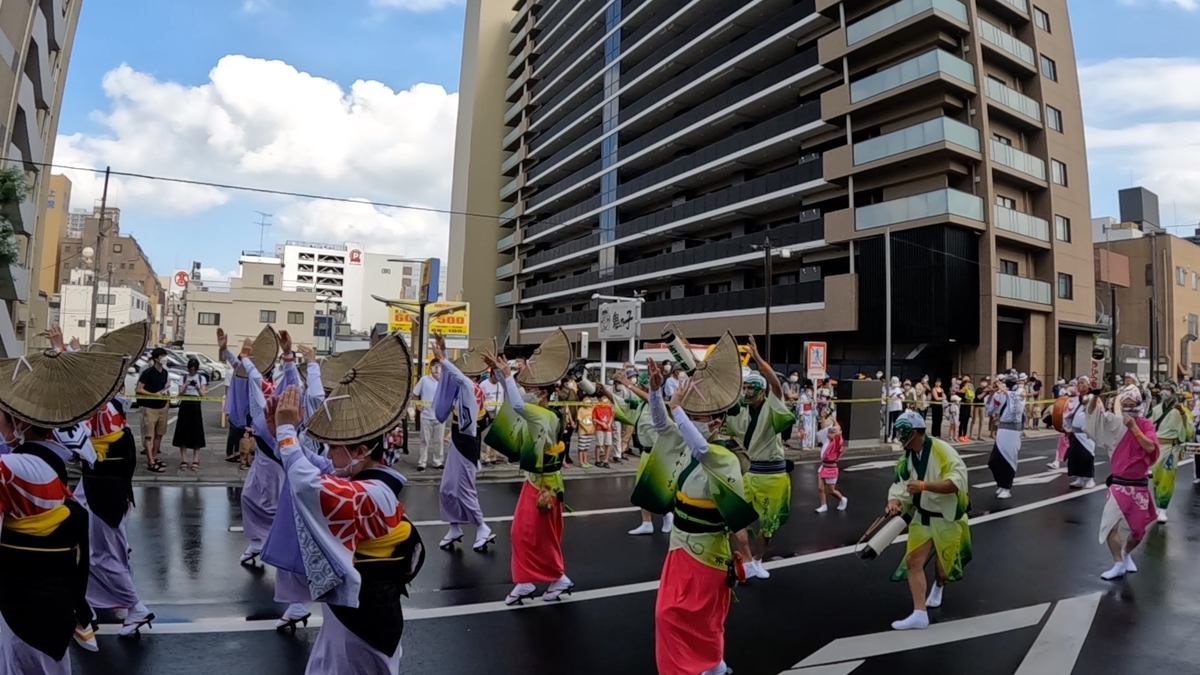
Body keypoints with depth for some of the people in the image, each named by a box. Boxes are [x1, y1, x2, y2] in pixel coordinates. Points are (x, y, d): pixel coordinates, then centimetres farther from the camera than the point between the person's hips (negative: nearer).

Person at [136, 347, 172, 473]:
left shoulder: (165, 372, 8)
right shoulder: (148, 372, -13)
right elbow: (139, 389, -14)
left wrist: (168, 402, 11)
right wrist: (154, 394, -23)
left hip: (162, 407, 7)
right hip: (149, 408, -7)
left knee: (159, 434, 13)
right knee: (148, 435, -4)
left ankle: (155, 458, 24)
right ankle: (151, 463, -5)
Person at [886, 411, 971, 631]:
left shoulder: (943, 450, -22)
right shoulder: (905, 460, -3)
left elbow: (956, 482, -30)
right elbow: (900, 488, -5)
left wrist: (923, 485, -37)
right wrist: (895, 502, -26)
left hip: (948, 518, -5)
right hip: (923, 516, 5)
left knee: (942, 567, 12)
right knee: (913, 561, -7)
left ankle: (938, 587, 47)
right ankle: (919, 614, -1)